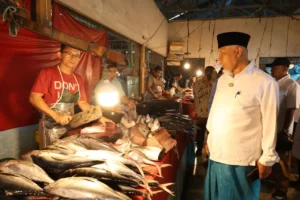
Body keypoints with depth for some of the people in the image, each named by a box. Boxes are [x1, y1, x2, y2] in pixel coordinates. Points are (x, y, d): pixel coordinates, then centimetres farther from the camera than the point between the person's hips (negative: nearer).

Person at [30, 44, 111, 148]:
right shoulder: (47, 73, -8)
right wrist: (56, 116, -21)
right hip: (51, 127, -5)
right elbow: (34, 98, -14)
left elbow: (82, 102, 14)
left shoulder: (78, 79, 8)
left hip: (71, 125, 6)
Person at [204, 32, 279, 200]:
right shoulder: (222, 79, 5)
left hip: (242, 159, -6)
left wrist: (267, 160, -7)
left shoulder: (264, 82, -14)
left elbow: (270, 125, -11)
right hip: (217, 154, 6)